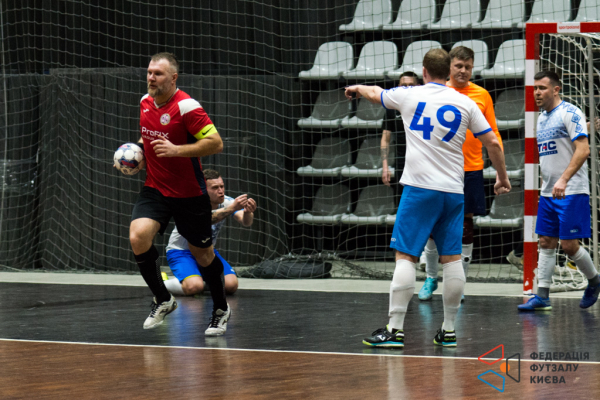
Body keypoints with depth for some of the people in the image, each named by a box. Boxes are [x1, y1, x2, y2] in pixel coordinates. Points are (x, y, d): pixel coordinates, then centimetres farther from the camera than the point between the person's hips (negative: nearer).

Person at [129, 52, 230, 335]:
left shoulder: (186, 107, -18)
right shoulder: (145, 102, 3)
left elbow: (216, 143, -22)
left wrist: (176, 150, -27)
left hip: (189, 194, -5)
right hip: (155, 189, 5)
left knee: (203, 255, 8)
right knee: (138, 236, -20)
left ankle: (221, 309, 33)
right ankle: (162, 300, 0)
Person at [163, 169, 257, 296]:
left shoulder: (227, 202, -10)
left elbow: (246, 222, -25)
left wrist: (248, 212, -49)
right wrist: (231, 209, -59)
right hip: (181, 251, -5)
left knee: (231, 285, -19)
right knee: (194, 287, -33)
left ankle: (203, 282, 12)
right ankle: (162, 283, -1)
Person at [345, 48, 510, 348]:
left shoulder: (409, 95, 4)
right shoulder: (465, 103, 6)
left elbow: (375, 94, 23)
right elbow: (493, 143, 7)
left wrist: (356, 88, 45)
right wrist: (503, 177, 22)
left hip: (419, 188, -3)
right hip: (453, 190, 3)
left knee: (405, 256, -4)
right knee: (452, 258, 7)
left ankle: (395, 329, -9)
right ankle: (449, 330, 10)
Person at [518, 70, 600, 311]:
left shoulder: (569, 113, -11)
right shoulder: (542, 118, 15)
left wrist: (563, 179, -27)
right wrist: (545, 184, 17)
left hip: (572, 192, -8)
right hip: (548, 192, 8)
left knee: (569, 244, -7)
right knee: (546, 243, 4)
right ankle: (542, 296, 5)